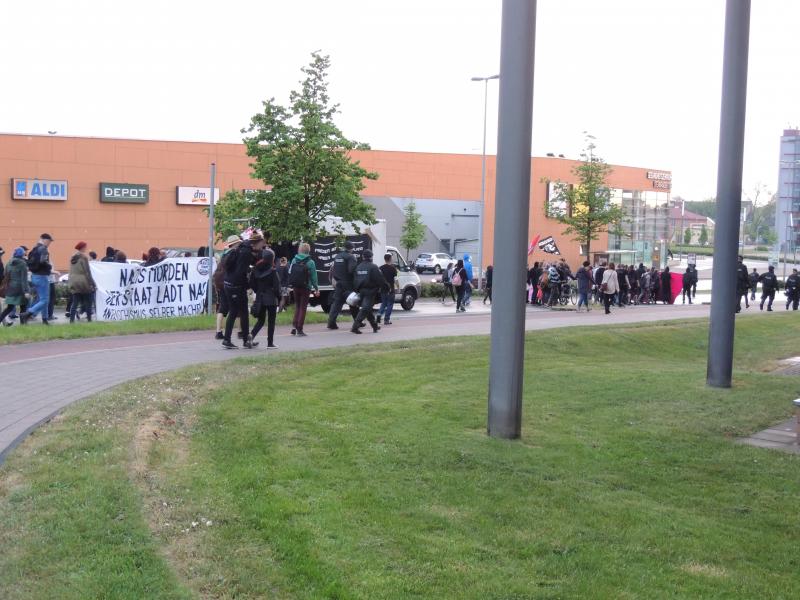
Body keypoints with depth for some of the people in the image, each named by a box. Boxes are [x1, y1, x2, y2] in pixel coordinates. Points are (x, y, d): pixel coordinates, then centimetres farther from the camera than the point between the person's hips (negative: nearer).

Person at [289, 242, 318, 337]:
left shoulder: (294, 260, -1)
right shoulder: (310, 262, -11)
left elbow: (290, 273, 1)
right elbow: (313, 277, -9)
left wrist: (291, 286, 8)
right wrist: (316, 288, 0)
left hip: (295, 287, 3)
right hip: (306, 288, -3)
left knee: (297, 306, 18)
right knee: (303, 308, 5)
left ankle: (294, 326, 5)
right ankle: (299, 329, 5)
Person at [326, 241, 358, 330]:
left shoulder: (337, 256, 13)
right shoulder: (351, 257, -10)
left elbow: (332, 268, 12)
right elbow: (352, 270, -20)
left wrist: (333, 279, 12)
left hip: (338, 283, 6)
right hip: (348, 283, -6)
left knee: (336, 302, 4)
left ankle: (331, 322, -7)